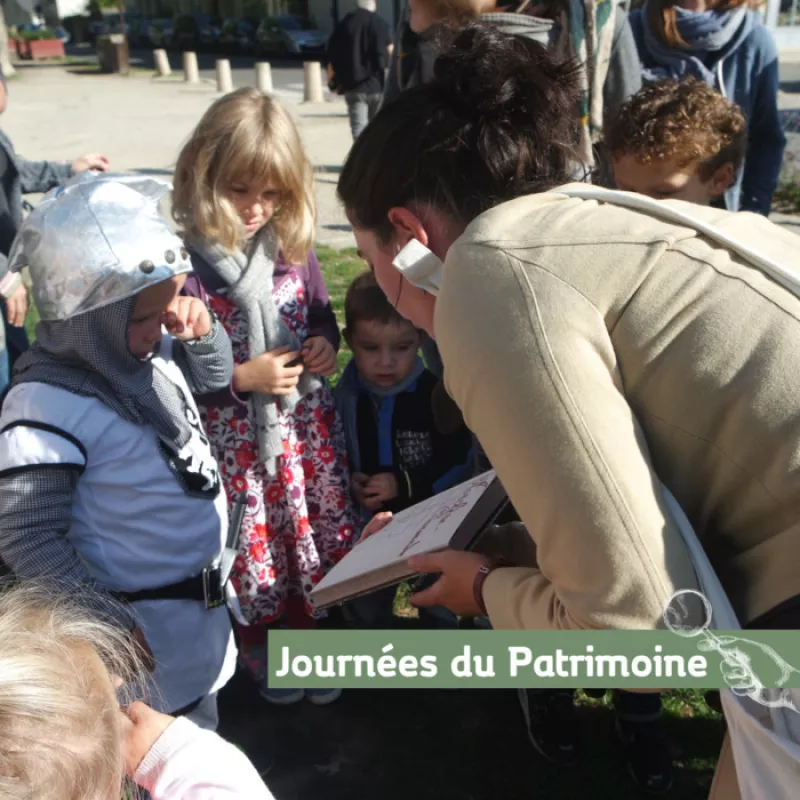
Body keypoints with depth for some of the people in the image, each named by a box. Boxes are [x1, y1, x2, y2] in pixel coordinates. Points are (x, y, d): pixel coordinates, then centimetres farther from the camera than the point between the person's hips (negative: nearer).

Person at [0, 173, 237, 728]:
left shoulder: (146, 349, -5)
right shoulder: (48, 409, -28)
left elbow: (217, 375, 15)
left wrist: (203, 332, -8)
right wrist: (116, 626, -21)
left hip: (203, 602, 8)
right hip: (144, 627, -8)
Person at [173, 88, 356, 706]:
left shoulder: (291, 243, -2)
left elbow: (320, 312, 13)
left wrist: (326, 342, -8)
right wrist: (242, 377, -22)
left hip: (305, 422, 4)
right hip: (232, 435, -4)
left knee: (314, 534, 16)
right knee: (251, 547, 13)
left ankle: (304, 636, 41)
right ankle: (258, 647, 40)